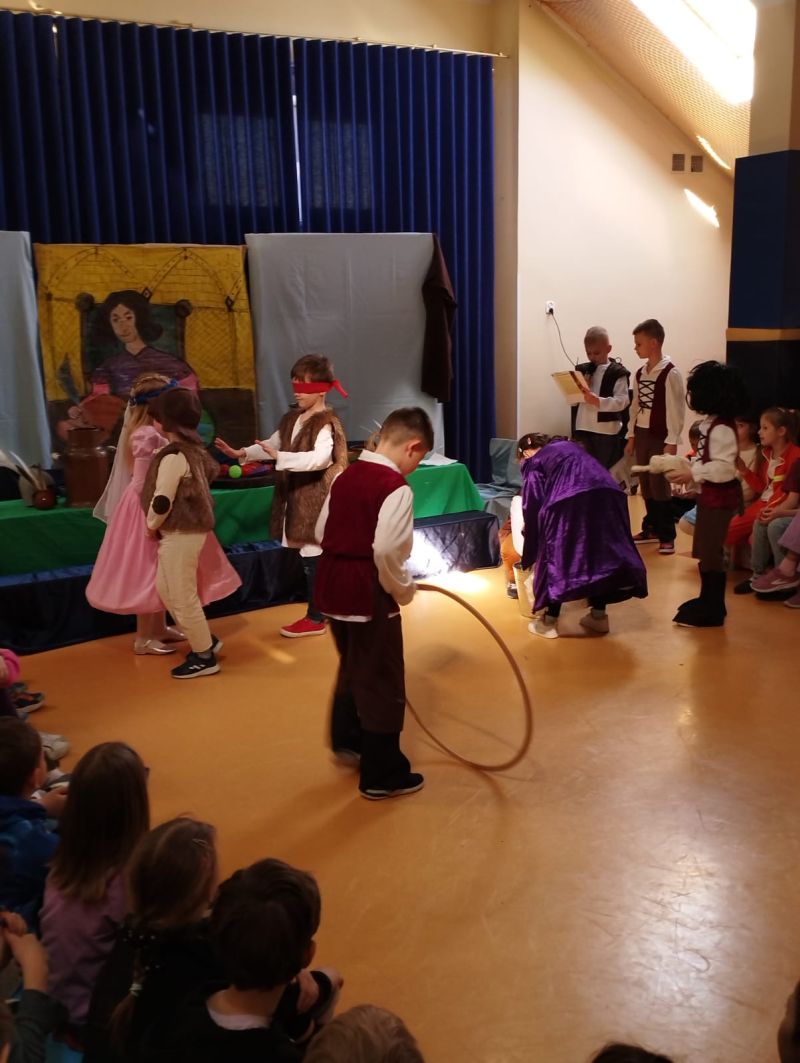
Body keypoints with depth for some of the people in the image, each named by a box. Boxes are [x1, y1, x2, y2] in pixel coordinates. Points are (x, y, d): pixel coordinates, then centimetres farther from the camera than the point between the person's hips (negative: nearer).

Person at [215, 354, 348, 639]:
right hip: (297, 499, 9)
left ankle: (315, 619, 7)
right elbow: (271, 444, 24)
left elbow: (320, 458, -32)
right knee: (307, 557, 13)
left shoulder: (326, 423, -16)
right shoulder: (292, 419, 13)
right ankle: (321, 608, 26)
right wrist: (242, 453, 8)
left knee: (313, 558, -3)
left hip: (316, 501, -9)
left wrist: (280, 457, -38)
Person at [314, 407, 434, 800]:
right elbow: (386, 551, -27)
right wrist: (403, 590, -11)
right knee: (382, 682, 6)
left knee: (353, 668, 27)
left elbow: (322, 532, 12)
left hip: (332, 582, 9)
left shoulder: (346, 475, 8)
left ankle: (348, 740, 45)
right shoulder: (396, 487, -18)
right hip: (368, 591, -8)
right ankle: (382, 775, 17)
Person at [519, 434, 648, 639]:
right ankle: (599, 616, 25)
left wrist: (530, 553, 22)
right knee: (600, 553, 19)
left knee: (556, 558, 8)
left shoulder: (534, 463, 19)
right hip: (608, 494, 5)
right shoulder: (570, 447, 36)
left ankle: (549, 622, 12)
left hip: (570, 500, -5)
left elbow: (533, 505, 14)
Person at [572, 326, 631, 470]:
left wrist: (598, 401, -29)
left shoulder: (617, 373, -4)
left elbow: (622, 401, -16)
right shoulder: (581, 370, 11)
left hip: (607, 431, -4)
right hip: (583, 428, 4)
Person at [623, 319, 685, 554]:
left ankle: (667, 536, 3)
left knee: (659, 485, -5)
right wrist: (631, 436, 15)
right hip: (642, 434, 7)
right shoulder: (640, 373, 10)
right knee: (645, 485, 11)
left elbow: (676, 409, -13)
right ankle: (651, 528, 23)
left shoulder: (670, 373, -12)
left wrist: (672, 442, -16)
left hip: (660, 437, -7)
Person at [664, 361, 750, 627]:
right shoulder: (711, 423, 9)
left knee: (710, 554, -3)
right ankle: (708, 600, 31)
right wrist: (688, 472, 7)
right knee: (705, 551, 19)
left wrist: (692, 474, -24)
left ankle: (712, 611, 6)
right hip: (710, 495, 10)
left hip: (720, 498, -10)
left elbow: (724, 468, -27)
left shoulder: (722, 428, -23)